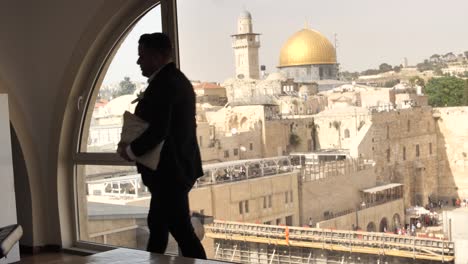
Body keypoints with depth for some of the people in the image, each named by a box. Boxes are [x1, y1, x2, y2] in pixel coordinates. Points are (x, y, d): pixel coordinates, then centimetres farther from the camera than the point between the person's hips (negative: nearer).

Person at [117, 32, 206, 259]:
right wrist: (136, 146, 11)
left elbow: (157, 130, -27)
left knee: (181, 230, -4)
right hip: (177, 167, 11)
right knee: (157, 225, 18)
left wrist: (130, 151, -11)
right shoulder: (179, 80, 13)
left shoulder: (162, 84, -18)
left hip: (168, 171, -11)